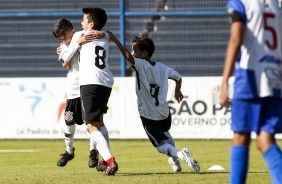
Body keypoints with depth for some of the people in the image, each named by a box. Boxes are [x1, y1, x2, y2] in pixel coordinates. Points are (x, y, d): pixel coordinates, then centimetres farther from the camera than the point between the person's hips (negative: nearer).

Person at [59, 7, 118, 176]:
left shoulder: (80, 35, 11)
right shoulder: (105, 40, 27)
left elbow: (66, 58, 20)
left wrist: (64, 58, 43)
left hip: (90, 82, -7)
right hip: (107, 83, 7)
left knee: (92, 126, -11)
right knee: (99, 120, 27)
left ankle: (110, 161, -28)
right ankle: (106, 161, 29)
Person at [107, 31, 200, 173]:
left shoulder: (141, 65, -16)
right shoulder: (162, 68, 4)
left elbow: (128, 56, -34)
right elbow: (178, 77, 19)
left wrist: (115, 40, -30)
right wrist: (178, 91, 39)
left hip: (148, 116, -6)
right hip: (164, 113, 6)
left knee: (161, 145, 0)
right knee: (165, 134, 36)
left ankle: (179, 154, -27)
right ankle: (174, 161, 38)